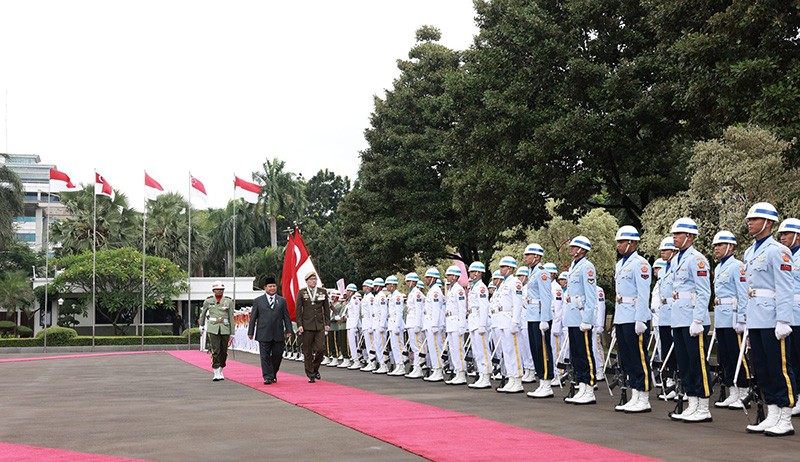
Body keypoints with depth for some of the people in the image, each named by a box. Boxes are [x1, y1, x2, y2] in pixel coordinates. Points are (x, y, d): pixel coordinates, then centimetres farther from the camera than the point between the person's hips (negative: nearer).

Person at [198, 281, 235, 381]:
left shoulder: (228, 301, 4)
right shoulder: (208, 301, 4)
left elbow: (231, 317, 6)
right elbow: (203, 313, 21)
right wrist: (201, 326, 29)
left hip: (225, 329, 1)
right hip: (213, 329, -1)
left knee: (224, 352, 7)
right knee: (215, 351, -11)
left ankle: (220, 371, 26)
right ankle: (216, 374, -11)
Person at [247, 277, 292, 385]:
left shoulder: (282, 301, 13)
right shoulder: (258, 301, 7)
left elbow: (286, 317, 11)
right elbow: (253, 317, 7)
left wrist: (288, 330, 3)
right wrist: (250, 332, 3)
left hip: (278, 334, 2)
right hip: (264, 334, -2)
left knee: (277, 355, 5)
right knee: (265, 356, -4)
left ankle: (273, 374, 24)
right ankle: (267, 377, -2)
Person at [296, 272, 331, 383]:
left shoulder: (322, 292, 8)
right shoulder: (301, 293, 2)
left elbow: (327, 309, 11)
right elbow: (298, 310, 1)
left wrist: (327, 323, 5)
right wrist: (299, 325, -6)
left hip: (320, 325, 2)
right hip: (307, 326, -2)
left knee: (321, 348, -7)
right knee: (307, 352, 1)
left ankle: (315, 368, 18)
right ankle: (310, 375, 10)